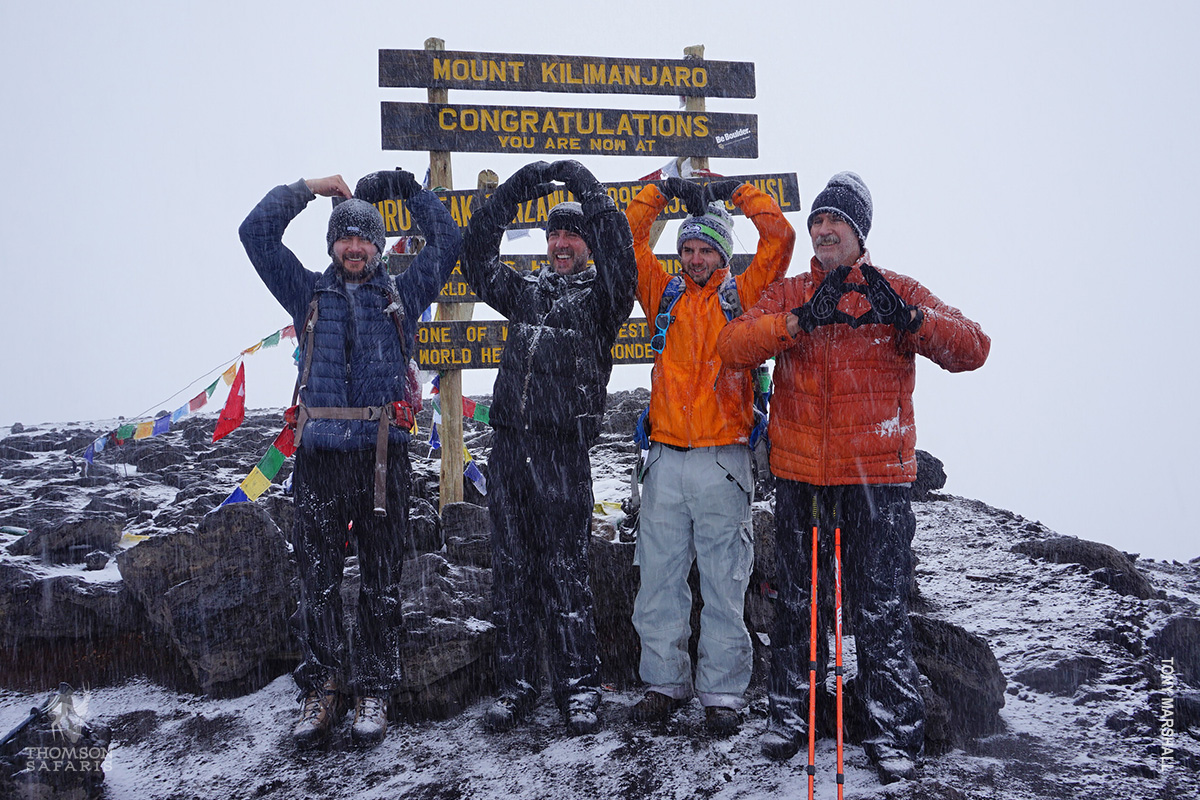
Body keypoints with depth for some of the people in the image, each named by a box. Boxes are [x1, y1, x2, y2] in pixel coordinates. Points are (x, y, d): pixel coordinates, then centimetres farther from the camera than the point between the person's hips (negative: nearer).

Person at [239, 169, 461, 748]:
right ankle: (322, 691, 14)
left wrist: (408, 190, 14)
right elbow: (256, 233, 12)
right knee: (317, 580, 3)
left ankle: (373, 692, 14)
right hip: (319, 455, 1)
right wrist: (307, 189, 14)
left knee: (381, 581, 4)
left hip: (383, 455, -1)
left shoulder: (401, 295, 15)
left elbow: (447, 244, 13)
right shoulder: (309, 293, 16)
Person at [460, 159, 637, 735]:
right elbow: (476, 255, 15)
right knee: (512, 569, 8)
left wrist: (584, 184, -7)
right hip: (508, 446, 5)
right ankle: (517, 683, 19)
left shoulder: (600, 296, 5)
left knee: (563, 570, -2)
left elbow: (617, 249, -13)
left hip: (563, 453, -5)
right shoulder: (523, 291, 19)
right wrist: (514, 189, 9)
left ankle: (578, 686, 10)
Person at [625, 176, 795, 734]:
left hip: (723, 459, -2)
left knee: (723, 582, 2)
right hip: (666, 458, 3)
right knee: (660, 575, 6)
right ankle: (664, 682, 18)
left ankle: (721, 692, 11)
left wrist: (738, 192, 10)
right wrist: (661, 192, 12)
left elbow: (779, 238, 3)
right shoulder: (664, 295, 15)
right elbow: (628, 240, 14)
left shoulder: (742, 295, 9)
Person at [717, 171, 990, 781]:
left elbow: (971, 348, -8)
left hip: (877, 477, -2)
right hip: (797, 476, 3)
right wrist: (801, 320, -24)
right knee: (795, 602, 13)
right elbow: (732, 345, -9)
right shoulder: (785, 295, 8)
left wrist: (908, 319, -26)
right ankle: (791, 713, 29)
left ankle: (894, 731, 17)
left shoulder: (898, 292, 3)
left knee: (880, 610, 1)